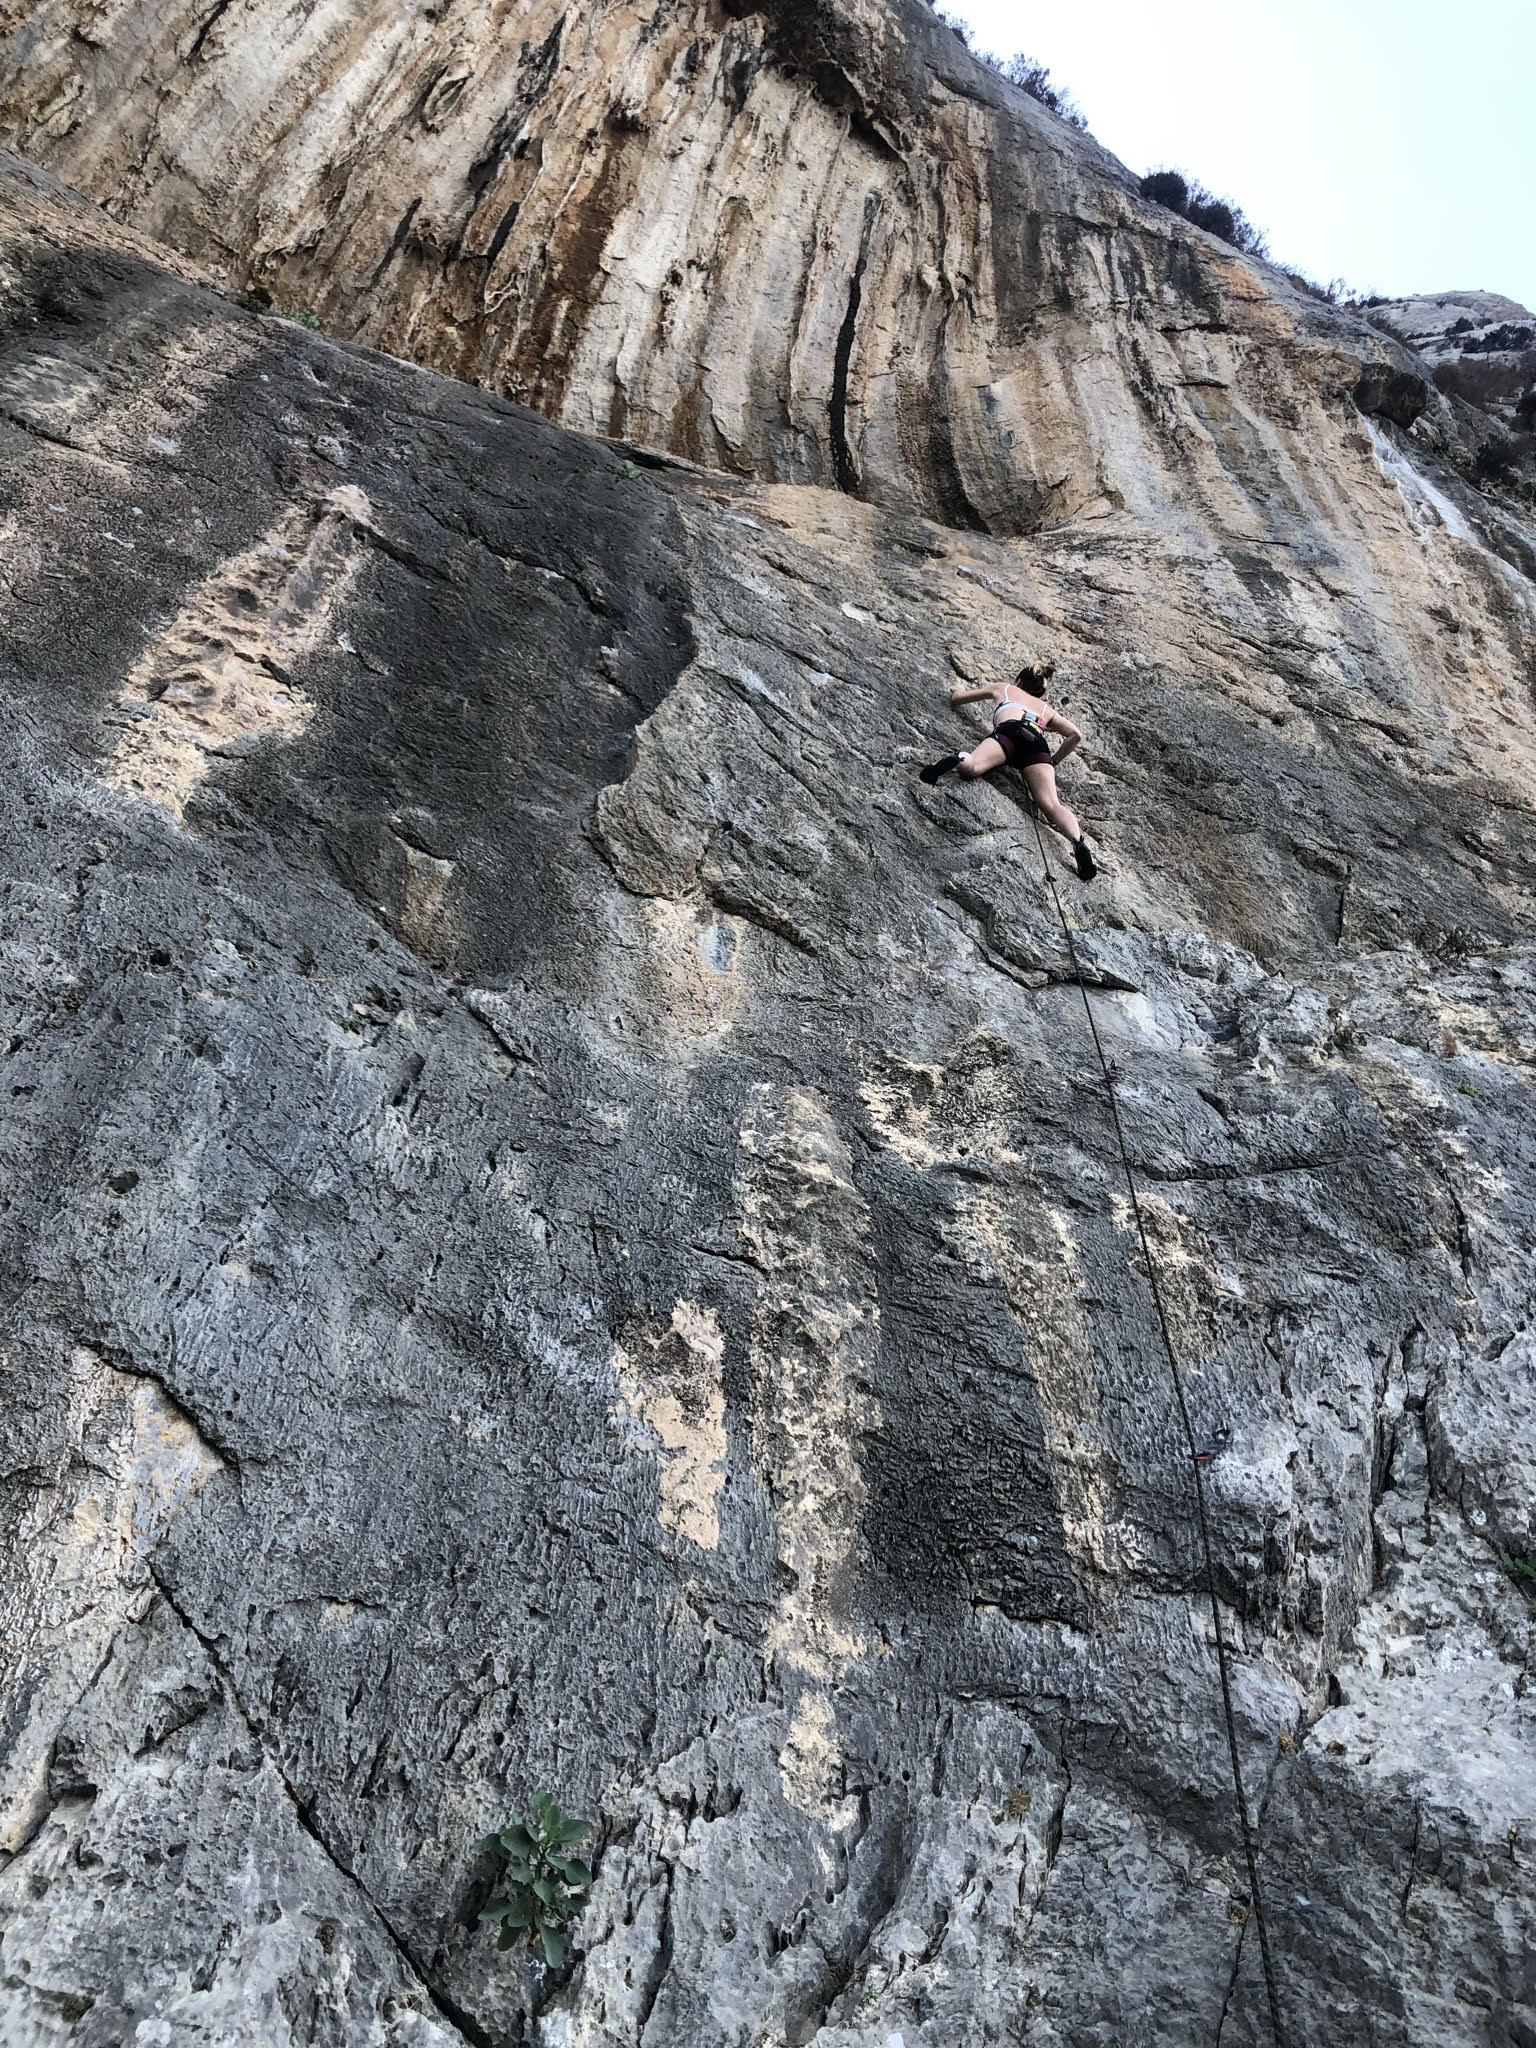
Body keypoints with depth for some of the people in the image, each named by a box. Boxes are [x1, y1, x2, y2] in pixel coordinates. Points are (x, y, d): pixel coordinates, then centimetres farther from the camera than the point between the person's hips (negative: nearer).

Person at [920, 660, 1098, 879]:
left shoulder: (1002, 688, 37)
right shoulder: (1046, 708, 41)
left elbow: (956, 698, 43)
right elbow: (1075, 735, 29)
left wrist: (959, 687, 66)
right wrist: (1053, 761, 40)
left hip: (1009, 731, -1)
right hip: (1038, 743, 1)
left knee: (973, 767, -26)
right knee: (1051, 805, -17)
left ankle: (955, 760, -60)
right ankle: (1079, 842, -40)